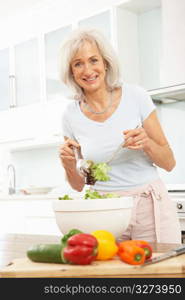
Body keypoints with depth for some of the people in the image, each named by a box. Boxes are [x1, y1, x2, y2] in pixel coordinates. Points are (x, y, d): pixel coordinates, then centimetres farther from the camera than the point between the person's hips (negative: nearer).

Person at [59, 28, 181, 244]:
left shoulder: (135, 96, -6)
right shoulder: (71, 115, -1)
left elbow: (169, 163, -1)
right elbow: (79, 185, 7)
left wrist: (147, 143, -19)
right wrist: (69, 165, -13)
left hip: (149, 207, -1)